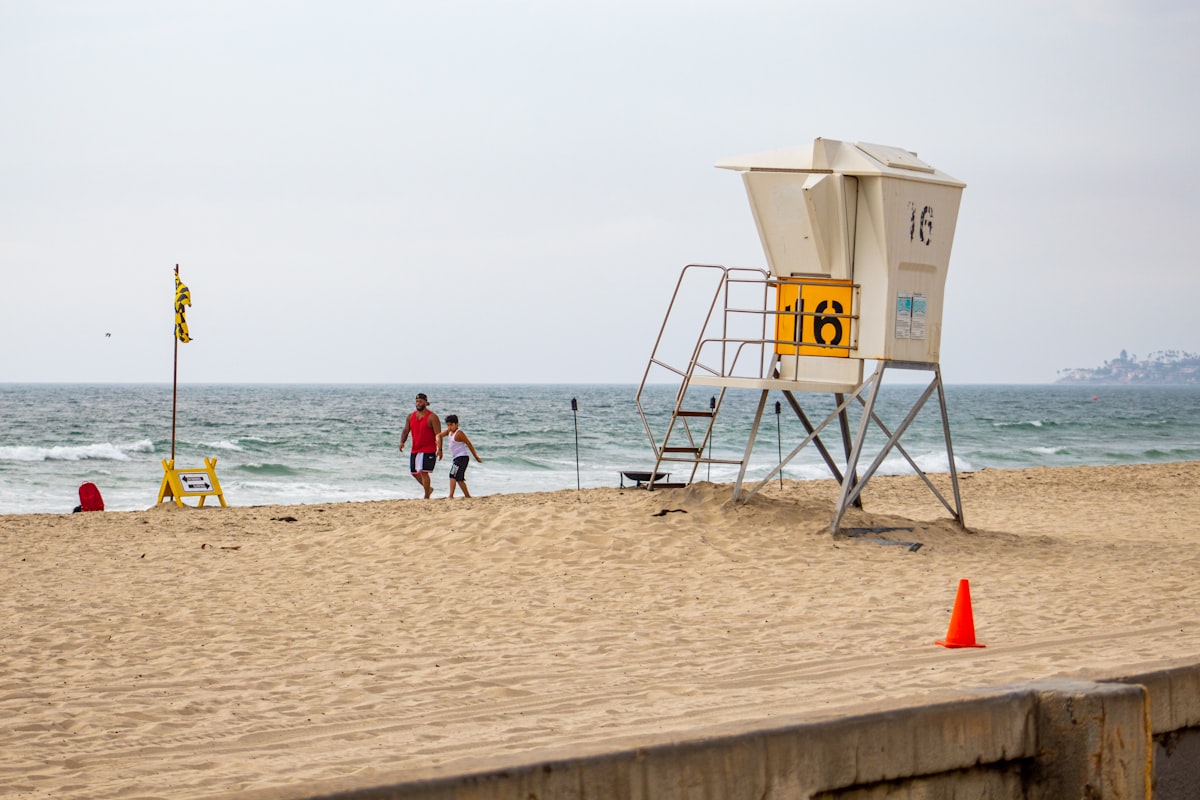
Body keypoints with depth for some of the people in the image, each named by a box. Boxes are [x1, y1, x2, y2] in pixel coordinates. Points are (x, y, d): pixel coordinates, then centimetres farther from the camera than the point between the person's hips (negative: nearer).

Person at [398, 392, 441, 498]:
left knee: (423, 472, -14)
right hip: (414, 450, 7)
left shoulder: (432, 417, -8)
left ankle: (426, 497, -7)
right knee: (414, 473, 13)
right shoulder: (411, 417, 9)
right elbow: (406, 431, 7)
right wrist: (402, 442, -13)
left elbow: (438, 434, -13)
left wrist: (439, 449, -25)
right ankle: (428, 488, 35)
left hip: (428, 451, -7)